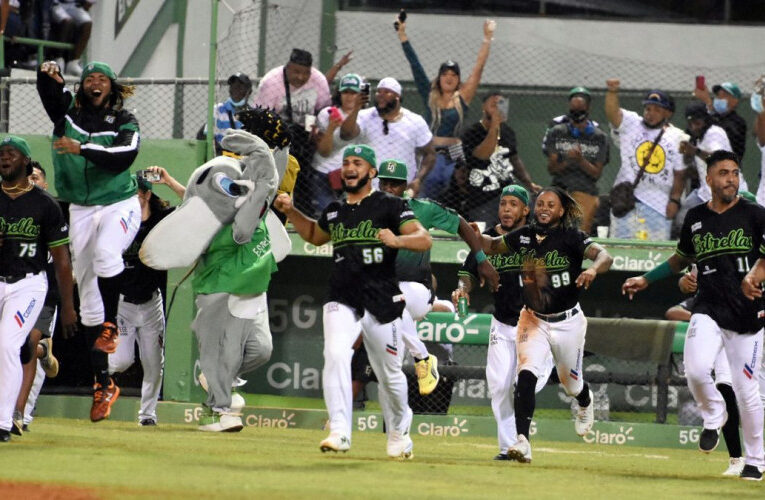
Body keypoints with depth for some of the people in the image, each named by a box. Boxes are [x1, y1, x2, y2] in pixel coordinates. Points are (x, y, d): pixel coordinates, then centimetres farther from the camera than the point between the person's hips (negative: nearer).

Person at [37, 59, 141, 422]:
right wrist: (49, 74, -35)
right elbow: (49, 88, -13)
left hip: (119, 205, -3)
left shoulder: (125, 123, -4)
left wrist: (82, 149, -30)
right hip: (81, 211, 3)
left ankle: (110, 325, -15)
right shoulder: (67, 110, 4)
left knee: (105, 253, -36)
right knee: (88, 294, 2)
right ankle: (103, 383, 8)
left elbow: (124, 157, -20)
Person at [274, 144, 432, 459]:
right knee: (335, 356, -22)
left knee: (389, 374, 8)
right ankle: (339, 433, -26)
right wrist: (291, 212, 21)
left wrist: (398, 241, -32)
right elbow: (315, 235, 36)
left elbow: (424, 239, -13)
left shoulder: (389, 206, -2)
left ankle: (398, 431, 33)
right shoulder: (334, 211, 15)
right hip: (342, 300, 3)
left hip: (382, 303, -3)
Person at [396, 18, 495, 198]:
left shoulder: (462, 99, 4)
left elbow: (478, 67, 2)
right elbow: (415, 66, 6)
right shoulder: (430, 96, 6)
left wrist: (487, 39, -1)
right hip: (431, 156, 1)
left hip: (454, 158, -1)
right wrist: (402, 35, 4)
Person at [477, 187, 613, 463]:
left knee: (571, 383, 16)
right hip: (533, 320, 2)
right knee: (526, 375, -21)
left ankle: (585, 403, 55)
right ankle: (522, 441, -26)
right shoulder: (523, 236, -2)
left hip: (568, 322, -2)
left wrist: (593, 269, -49)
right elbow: (492, 245, 12)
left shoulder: (571, 238, -14)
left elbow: (604, 256, -26)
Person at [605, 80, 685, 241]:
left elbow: (679, 174, 8)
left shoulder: (676, 137, 8)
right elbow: (612, 113, -14)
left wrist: (674, 200, -2)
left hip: (659, 204, 1)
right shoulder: (631, 124, 5)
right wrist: (612, 92, -33)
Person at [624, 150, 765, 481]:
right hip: (708, 312, 2)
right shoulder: (696, 218, 9)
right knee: (696, 370, -23)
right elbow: (681, 258, 26)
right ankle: (713, 416, 10)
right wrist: (646, 280, 22)